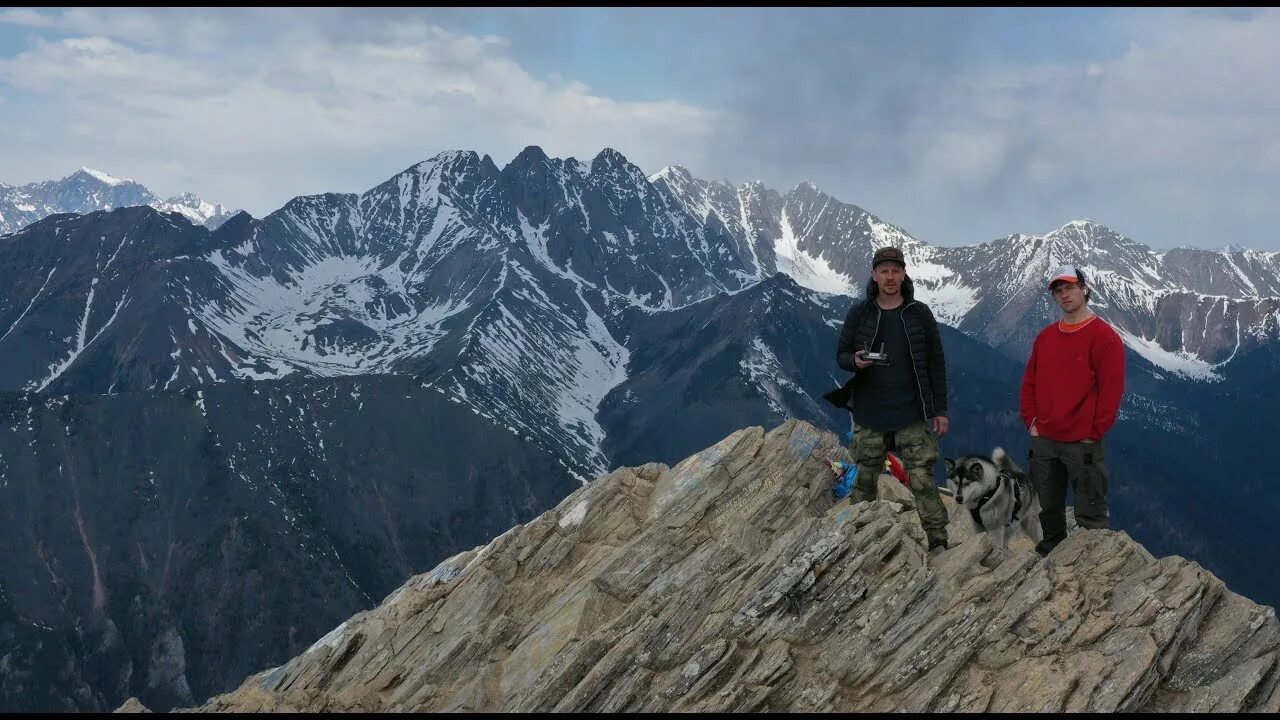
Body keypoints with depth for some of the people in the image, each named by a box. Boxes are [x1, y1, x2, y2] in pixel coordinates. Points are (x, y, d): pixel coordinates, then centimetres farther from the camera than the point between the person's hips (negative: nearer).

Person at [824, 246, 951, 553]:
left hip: (912, 415, -1)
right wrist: (855, 361, -16)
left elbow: (936, 363, 6)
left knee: (922, 480, -3)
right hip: (869, 415, 1)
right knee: (864, 481, 6)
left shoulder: (920, 313, 3)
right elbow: (841, 355, 9)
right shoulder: (858, 313, 4)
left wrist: (940, 409, 2)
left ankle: (938, 543, 2)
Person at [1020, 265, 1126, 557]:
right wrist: (1031, 421, 5)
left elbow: (1111, 389, -11)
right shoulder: (1045, 336, 12)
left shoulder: (1104, 336, -7)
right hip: (1043, 441, 6)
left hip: (1083, 444, -6)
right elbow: (1030, 382, 16)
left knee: (1090, 515, -3)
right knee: (1049, 509, 16)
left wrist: (1094, 432, -12)